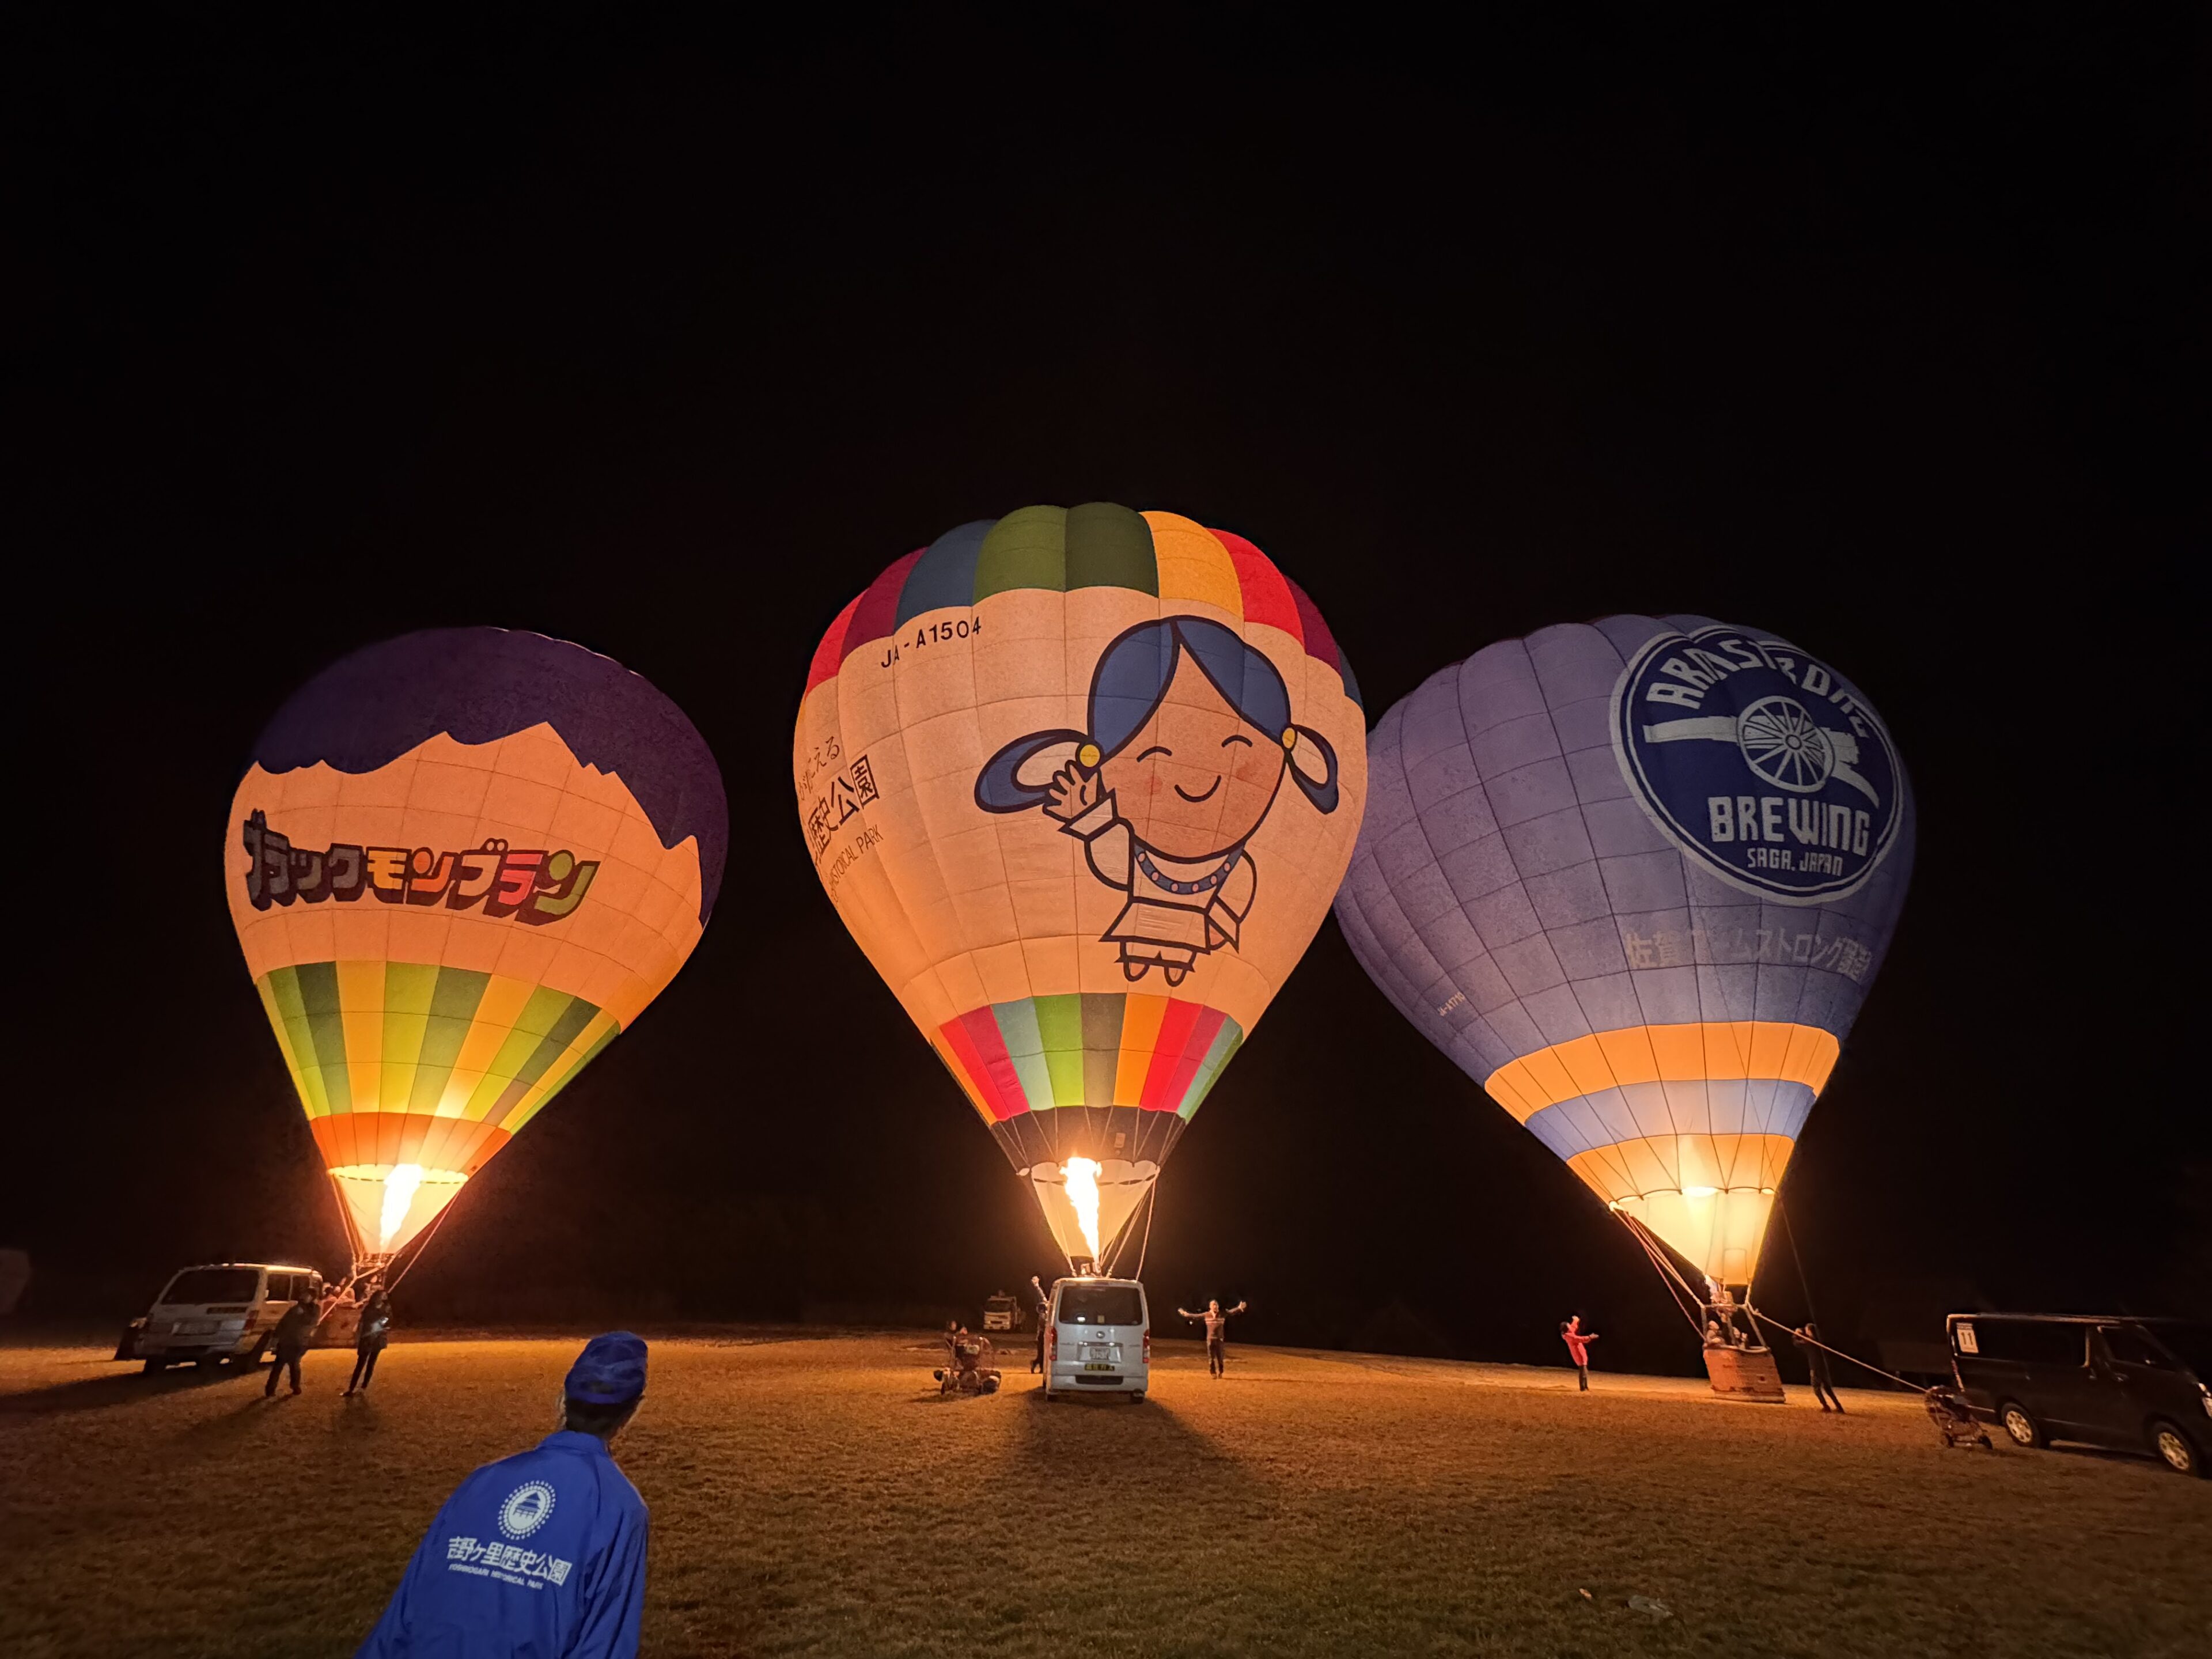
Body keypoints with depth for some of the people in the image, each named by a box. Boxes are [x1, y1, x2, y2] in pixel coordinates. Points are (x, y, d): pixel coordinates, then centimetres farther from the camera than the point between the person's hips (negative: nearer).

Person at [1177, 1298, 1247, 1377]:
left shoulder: (1223, 1315, -1)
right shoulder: (1206, 1315, 0)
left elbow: (1231, 1312, -11)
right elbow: (1196, 1316, 3)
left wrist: (1239, 1308, -27)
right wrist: (1185, 1314, -3)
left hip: (1220, 1339, 0)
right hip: (1210, 1339, 0)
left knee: (1221, 1357, 5)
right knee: (1211, 1357, 3)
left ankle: (1220, 1373, 23)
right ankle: (1213, 1373, 15)